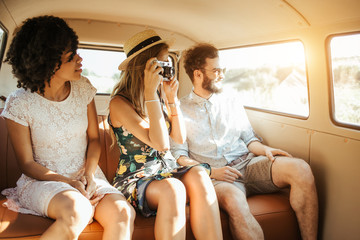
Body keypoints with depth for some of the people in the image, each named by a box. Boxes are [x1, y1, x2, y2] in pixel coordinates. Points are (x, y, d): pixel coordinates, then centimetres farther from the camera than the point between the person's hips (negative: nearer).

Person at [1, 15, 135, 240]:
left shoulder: (82, 87, 0)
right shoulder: (20, 103, -11)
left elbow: (94, 138, 6)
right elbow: (27, 163, -5)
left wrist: (89, 174, -10)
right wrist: (68, 182, -18)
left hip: (86, 175, 4)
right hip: (43, 179, -3)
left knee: (123, 213, -26)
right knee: (77, 211, -36)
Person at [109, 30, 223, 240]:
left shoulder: (161, 96, 9)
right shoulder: (120, 103, -12)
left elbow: (180, 138, 4)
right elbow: (161, 144, -22)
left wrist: (172, 98, -4)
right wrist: (150, 93, -23)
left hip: (169, 172, 5)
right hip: (135, 178, -5)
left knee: (198, 174, -28)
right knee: (172, 189, -36)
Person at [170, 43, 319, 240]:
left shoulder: (231, 101, 20)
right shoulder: (180, 110, 6)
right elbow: (179, 155, -1)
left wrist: (265, 150, -2)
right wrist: (211, 172, -15)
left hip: (248, 164, 5)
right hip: (214, 175, -4)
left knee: (300, 168, -21)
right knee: (234, 200, -39)